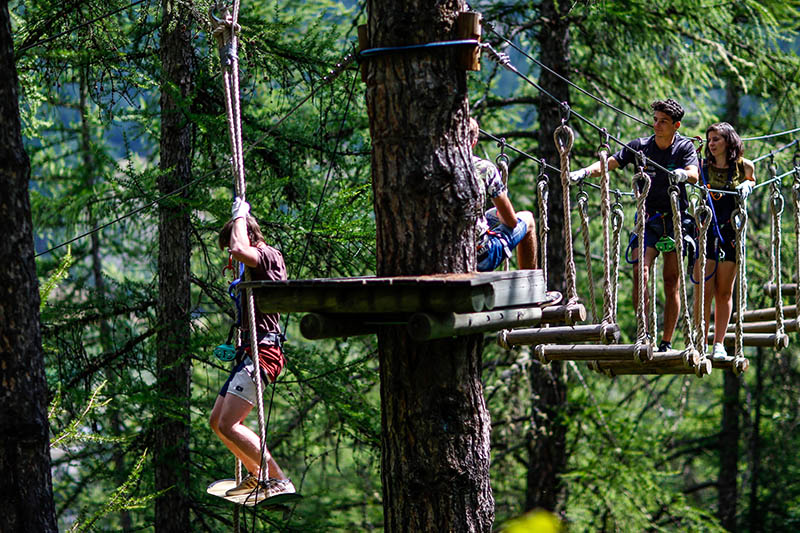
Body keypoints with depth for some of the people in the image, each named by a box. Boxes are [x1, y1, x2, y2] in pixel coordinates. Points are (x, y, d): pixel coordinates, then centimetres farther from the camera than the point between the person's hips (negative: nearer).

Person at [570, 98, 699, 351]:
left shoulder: (685, 147, -3)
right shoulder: (640, 146, 1)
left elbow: (694, 175, -21)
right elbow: (610, 162, -8)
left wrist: (682, 174, -45)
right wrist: (585, 171, -27)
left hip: (675, 220, -1)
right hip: (648, 220, 1)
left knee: (671, 282, 0)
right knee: (640, 273, -17)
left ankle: (666, 343, 7)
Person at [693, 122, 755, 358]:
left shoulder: (744, 166, 2)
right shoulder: (703, 168, 1)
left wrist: (747, 186, -1)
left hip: (731, 232, 0)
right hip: (705, 230, 0)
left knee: (724, 292, 4)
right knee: (704, 289, -7)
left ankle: (719, 344, 10)